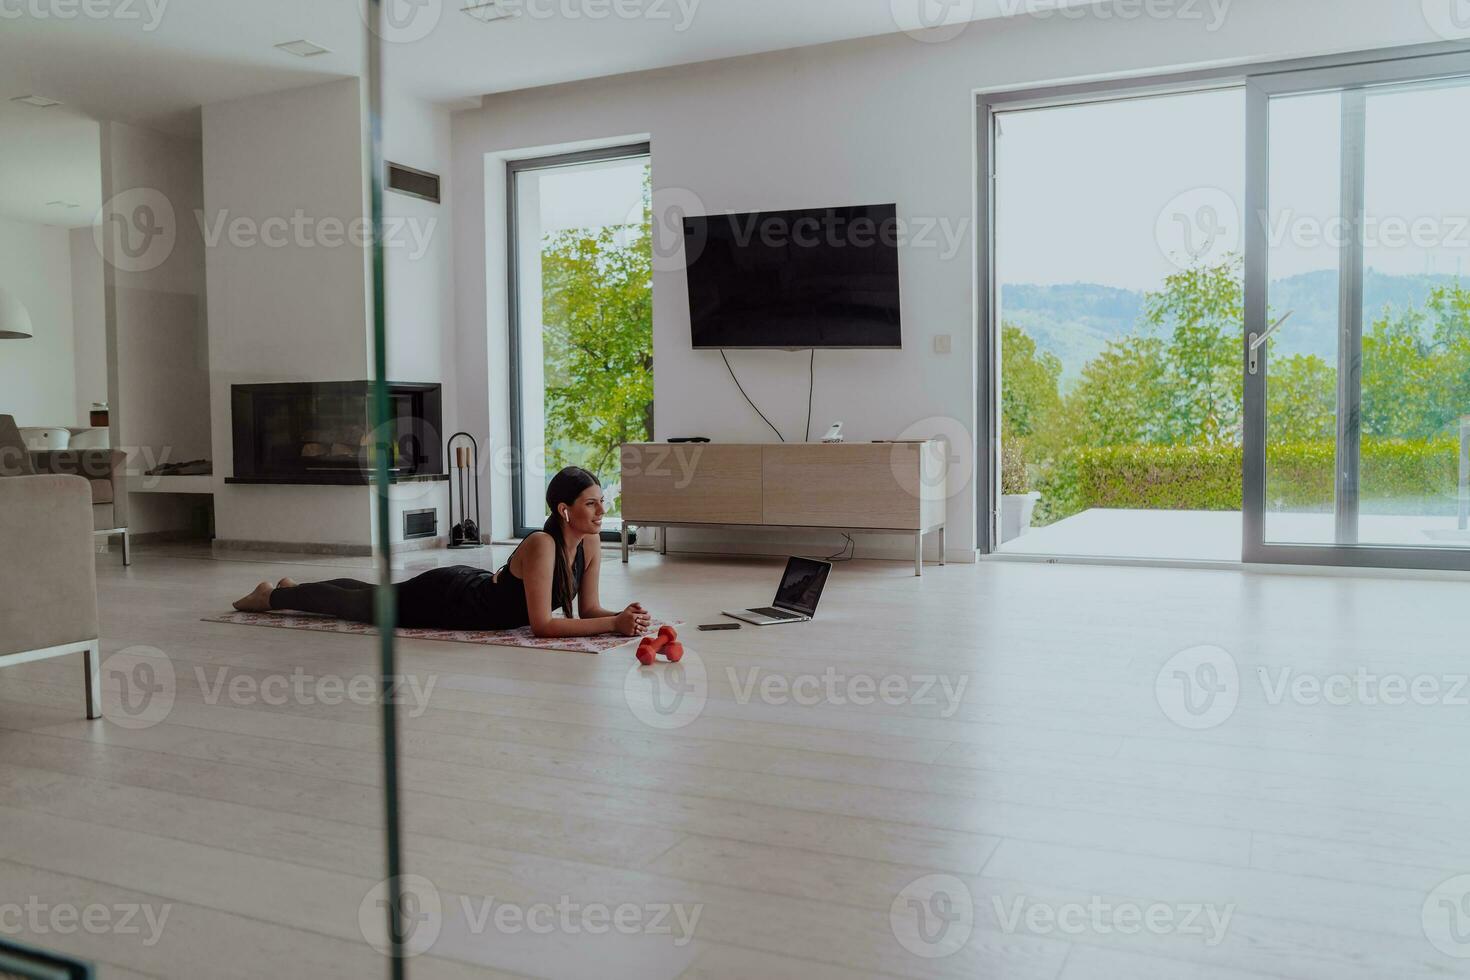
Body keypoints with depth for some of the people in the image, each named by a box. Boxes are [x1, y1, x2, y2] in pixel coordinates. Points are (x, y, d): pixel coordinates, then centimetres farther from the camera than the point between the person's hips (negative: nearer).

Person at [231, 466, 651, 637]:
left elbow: (588, 608, -7)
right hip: (445, 598, -7)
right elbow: (541, 624, -39)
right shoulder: (541, 545, -37)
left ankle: (291, 587, 55)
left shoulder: (591, 543, -14)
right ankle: (272, 596, 42)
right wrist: (613, 625, -43)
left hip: (475, 586, 7)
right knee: (356, 604, 16)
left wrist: (621, 615, -28)